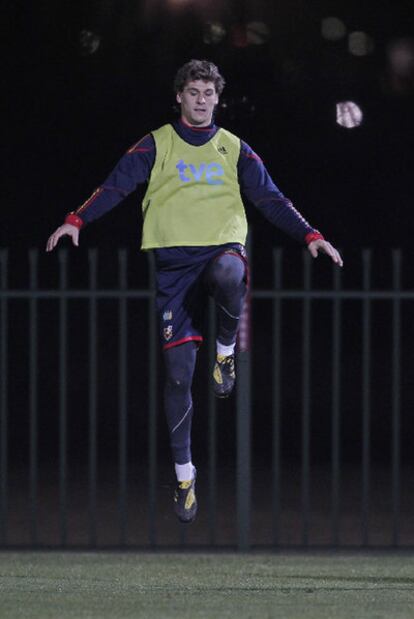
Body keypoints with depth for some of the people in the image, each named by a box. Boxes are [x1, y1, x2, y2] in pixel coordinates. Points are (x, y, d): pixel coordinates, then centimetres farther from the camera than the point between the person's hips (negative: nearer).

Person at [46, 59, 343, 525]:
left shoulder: (233, 149, 14)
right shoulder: (157, 145, 9)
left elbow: (269, 198, 13)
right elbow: (117, 186, 1)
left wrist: (309, 236, 1)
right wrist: (77, 221, -13)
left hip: (222, 247, 0)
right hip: (174, 259, 0)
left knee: (229, 275, -40)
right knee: (178, 372, -5)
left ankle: (225, 350, -10)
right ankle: (184, 475, 6)